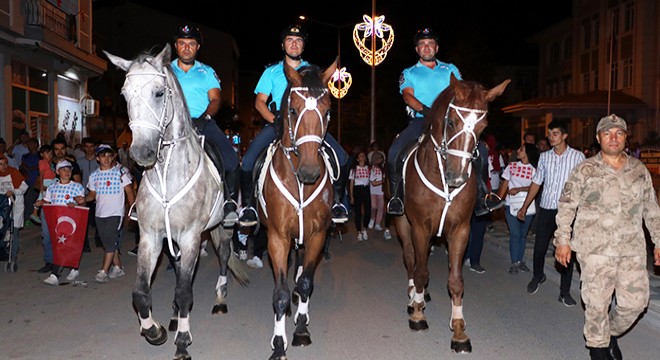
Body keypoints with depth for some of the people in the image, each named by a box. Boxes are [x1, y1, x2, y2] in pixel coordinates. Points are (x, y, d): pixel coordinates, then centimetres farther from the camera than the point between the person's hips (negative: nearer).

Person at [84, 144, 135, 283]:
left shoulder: (120, 172, -6)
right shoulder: (94, 175, 7)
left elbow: (129, 192, -6)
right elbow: (93, 194, 16)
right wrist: (84, 199, -5)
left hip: (115, 213, -5)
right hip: (100, 214, 5)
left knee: (111, 242, -8)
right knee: (108, 243, 12)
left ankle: (103, 272, -4)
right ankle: (118, 268, 24)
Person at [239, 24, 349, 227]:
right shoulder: (271, 71, 15)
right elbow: (259, 102, 8)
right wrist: (275, 120, -11)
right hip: (276, 123, 0)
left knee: (341, 157, -19)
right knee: (248, 159, -22)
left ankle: (337, 202, -3)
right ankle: (248, 205, -4)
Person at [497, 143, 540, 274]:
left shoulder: (534, 169, -2)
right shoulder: (511, 166, 3)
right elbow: (504, 185, 3)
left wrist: (518, 189, -18)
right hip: (511, 205, 0)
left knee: (523, 234, 9)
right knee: (514, 234, -2)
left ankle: (520, 261, 21)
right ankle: (514, 263, 5)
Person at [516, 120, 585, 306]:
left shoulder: (577, 156, -3)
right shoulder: (544, 157, 7)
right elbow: (536, 182, 12)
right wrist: (524, 207, 12)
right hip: (546, 209, 3)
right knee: (539, 248, 9)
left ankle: (565, 291, 14)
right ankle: (538, 276, 37)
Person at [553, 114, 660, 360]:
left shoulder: (639, 170, 10)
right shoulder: (585, 170, -1)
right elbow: (567, 206, -1)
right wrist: (563, 240, -5)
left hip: (633, 250, 4)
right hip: (595, 249, -3)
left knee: (635, 300, 5)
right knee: (597, 302, 1)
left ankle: (612, 333, 33)